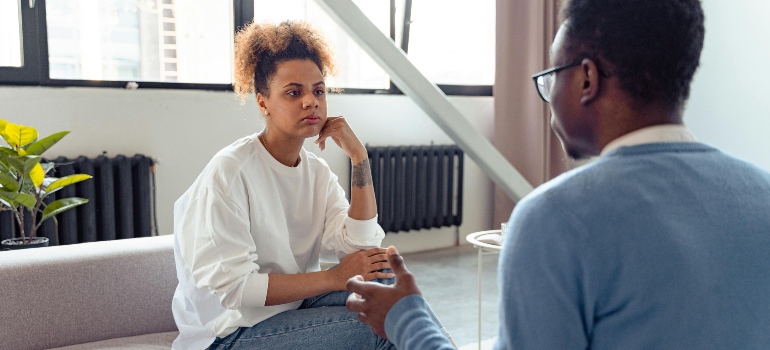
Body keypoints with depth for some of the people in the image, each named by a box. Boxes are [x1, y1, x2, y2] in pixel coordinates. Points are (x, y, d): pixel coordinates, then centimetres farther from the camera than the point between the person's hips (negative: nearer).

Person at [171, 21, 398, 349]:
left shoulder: (318, 171, 2)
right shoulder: (229, 171, -18)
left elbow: (360, 248, -10)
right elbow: (232, 288, -22)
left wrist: (359, 157, -15)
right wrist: (335, 277, -21)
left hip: (295, 307, 6)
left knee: (384, 280, -16)